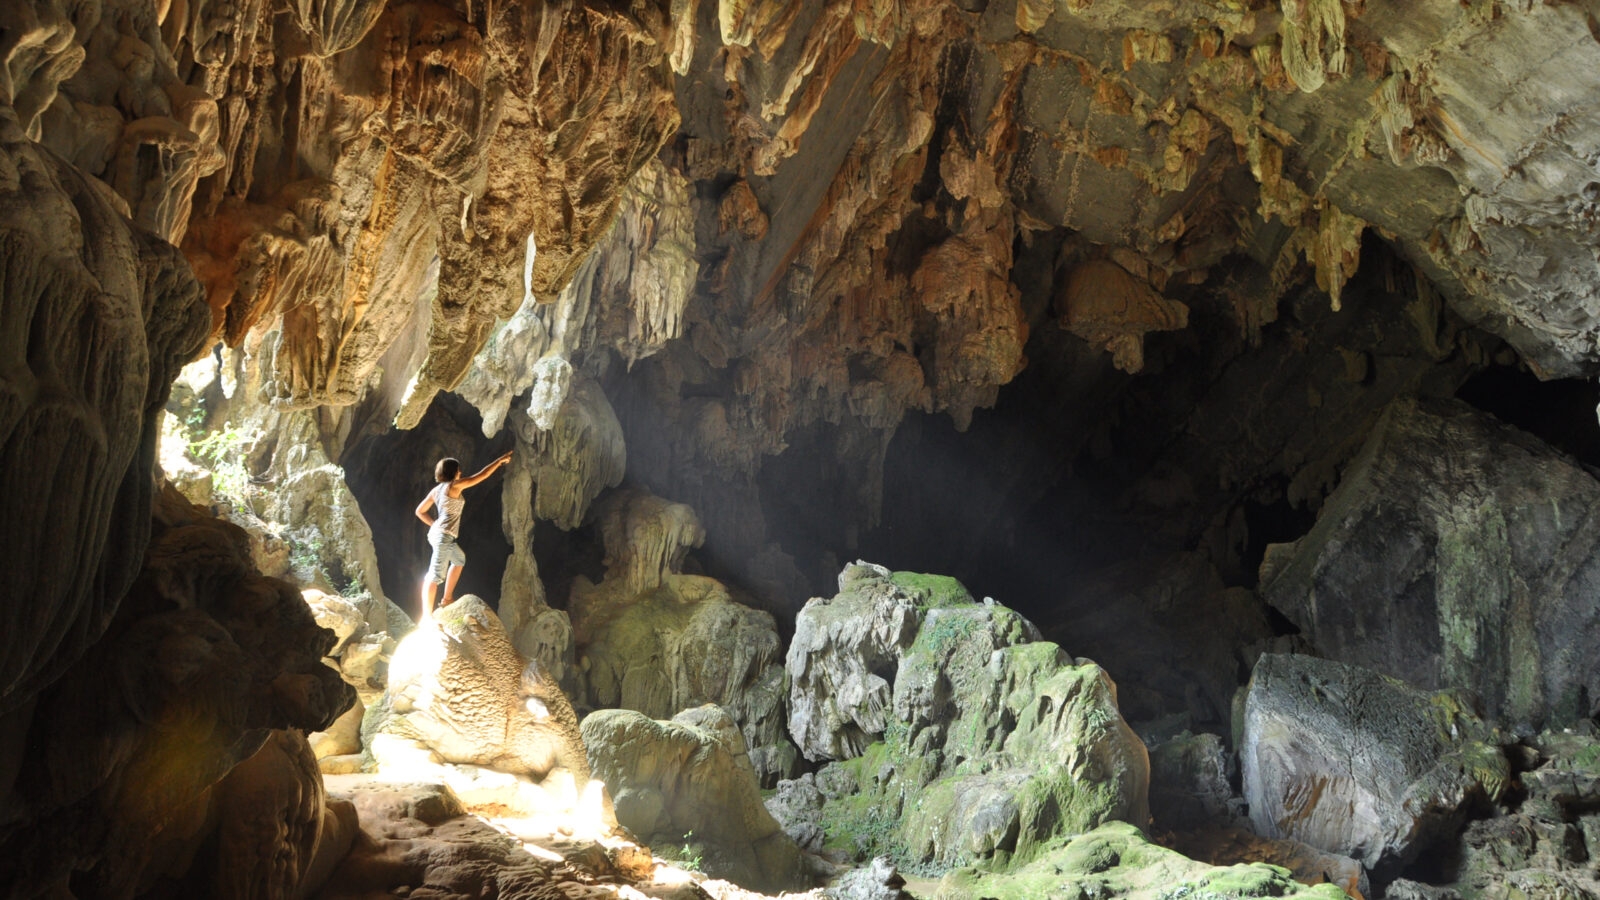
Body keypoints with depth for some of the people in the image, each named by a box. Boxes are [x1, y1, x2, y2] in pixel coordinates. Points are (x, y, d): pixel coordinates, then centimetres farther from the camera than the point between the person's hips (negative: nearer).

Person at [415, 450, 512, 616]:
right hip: (443, 536, -10)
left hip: (437, 532, 10)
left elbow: (420, 511, 18)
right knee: (435, 576, -10)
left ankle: (448, 599, 30)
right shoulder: (454, 485, -9)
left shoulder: (436, 490, 13)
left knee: (459, 559, 29)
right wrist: (500, 460, 4)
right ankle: (426, 617, -11)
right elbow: (482, 475, -5)